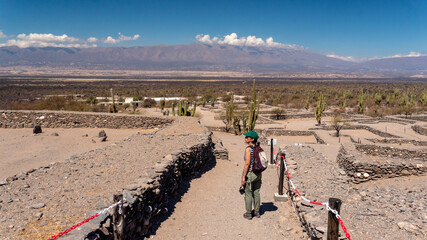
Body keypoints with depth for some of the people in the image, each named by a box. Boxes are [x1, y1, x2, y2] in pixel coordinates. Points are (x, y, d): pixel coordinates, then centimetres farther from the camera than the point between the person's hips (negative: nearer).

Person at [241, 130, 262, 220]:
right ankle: (257, 212, 27)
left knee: (248, 194, 7)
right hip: (258, 173, 7)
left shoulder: (248, 149, -20)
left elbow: (247, 163, -21)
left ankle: (248, 214, 16)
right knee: (256, 193, 17)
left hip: (249, 174, -7)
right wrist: (259, 173, 18)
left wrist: (243, 177, -16)